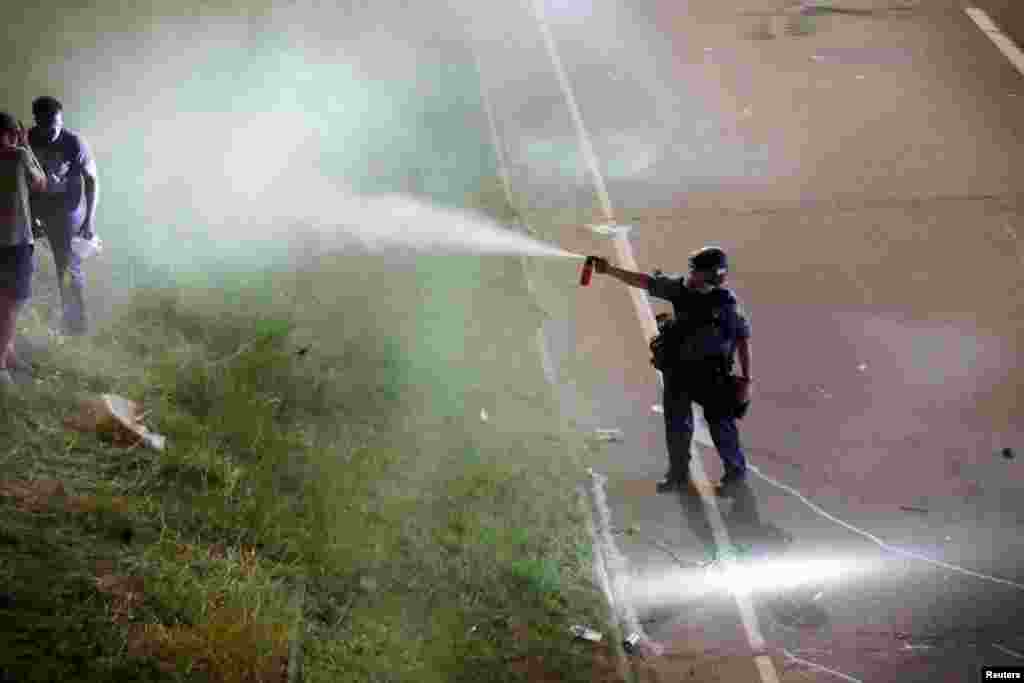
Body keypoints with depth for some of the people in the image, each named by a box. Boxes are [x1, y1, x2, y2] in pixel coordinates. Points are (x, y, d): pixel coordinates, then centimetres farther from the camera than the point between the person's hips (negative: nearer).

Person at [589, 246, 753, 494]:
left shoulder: (727, 303, -17)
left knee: (720, 424, 5)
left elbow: (743, 340, -10)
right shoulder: (682, 288, -7)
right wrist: (610, 270, -15)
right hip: (678, 369, 5)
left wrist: (746, 378, -11)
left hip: (712, 373, -5)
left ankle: (736, 470, 28)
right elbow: (644, 281, -6)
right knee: (676, 424, 13)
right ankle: (678, 474, 30)